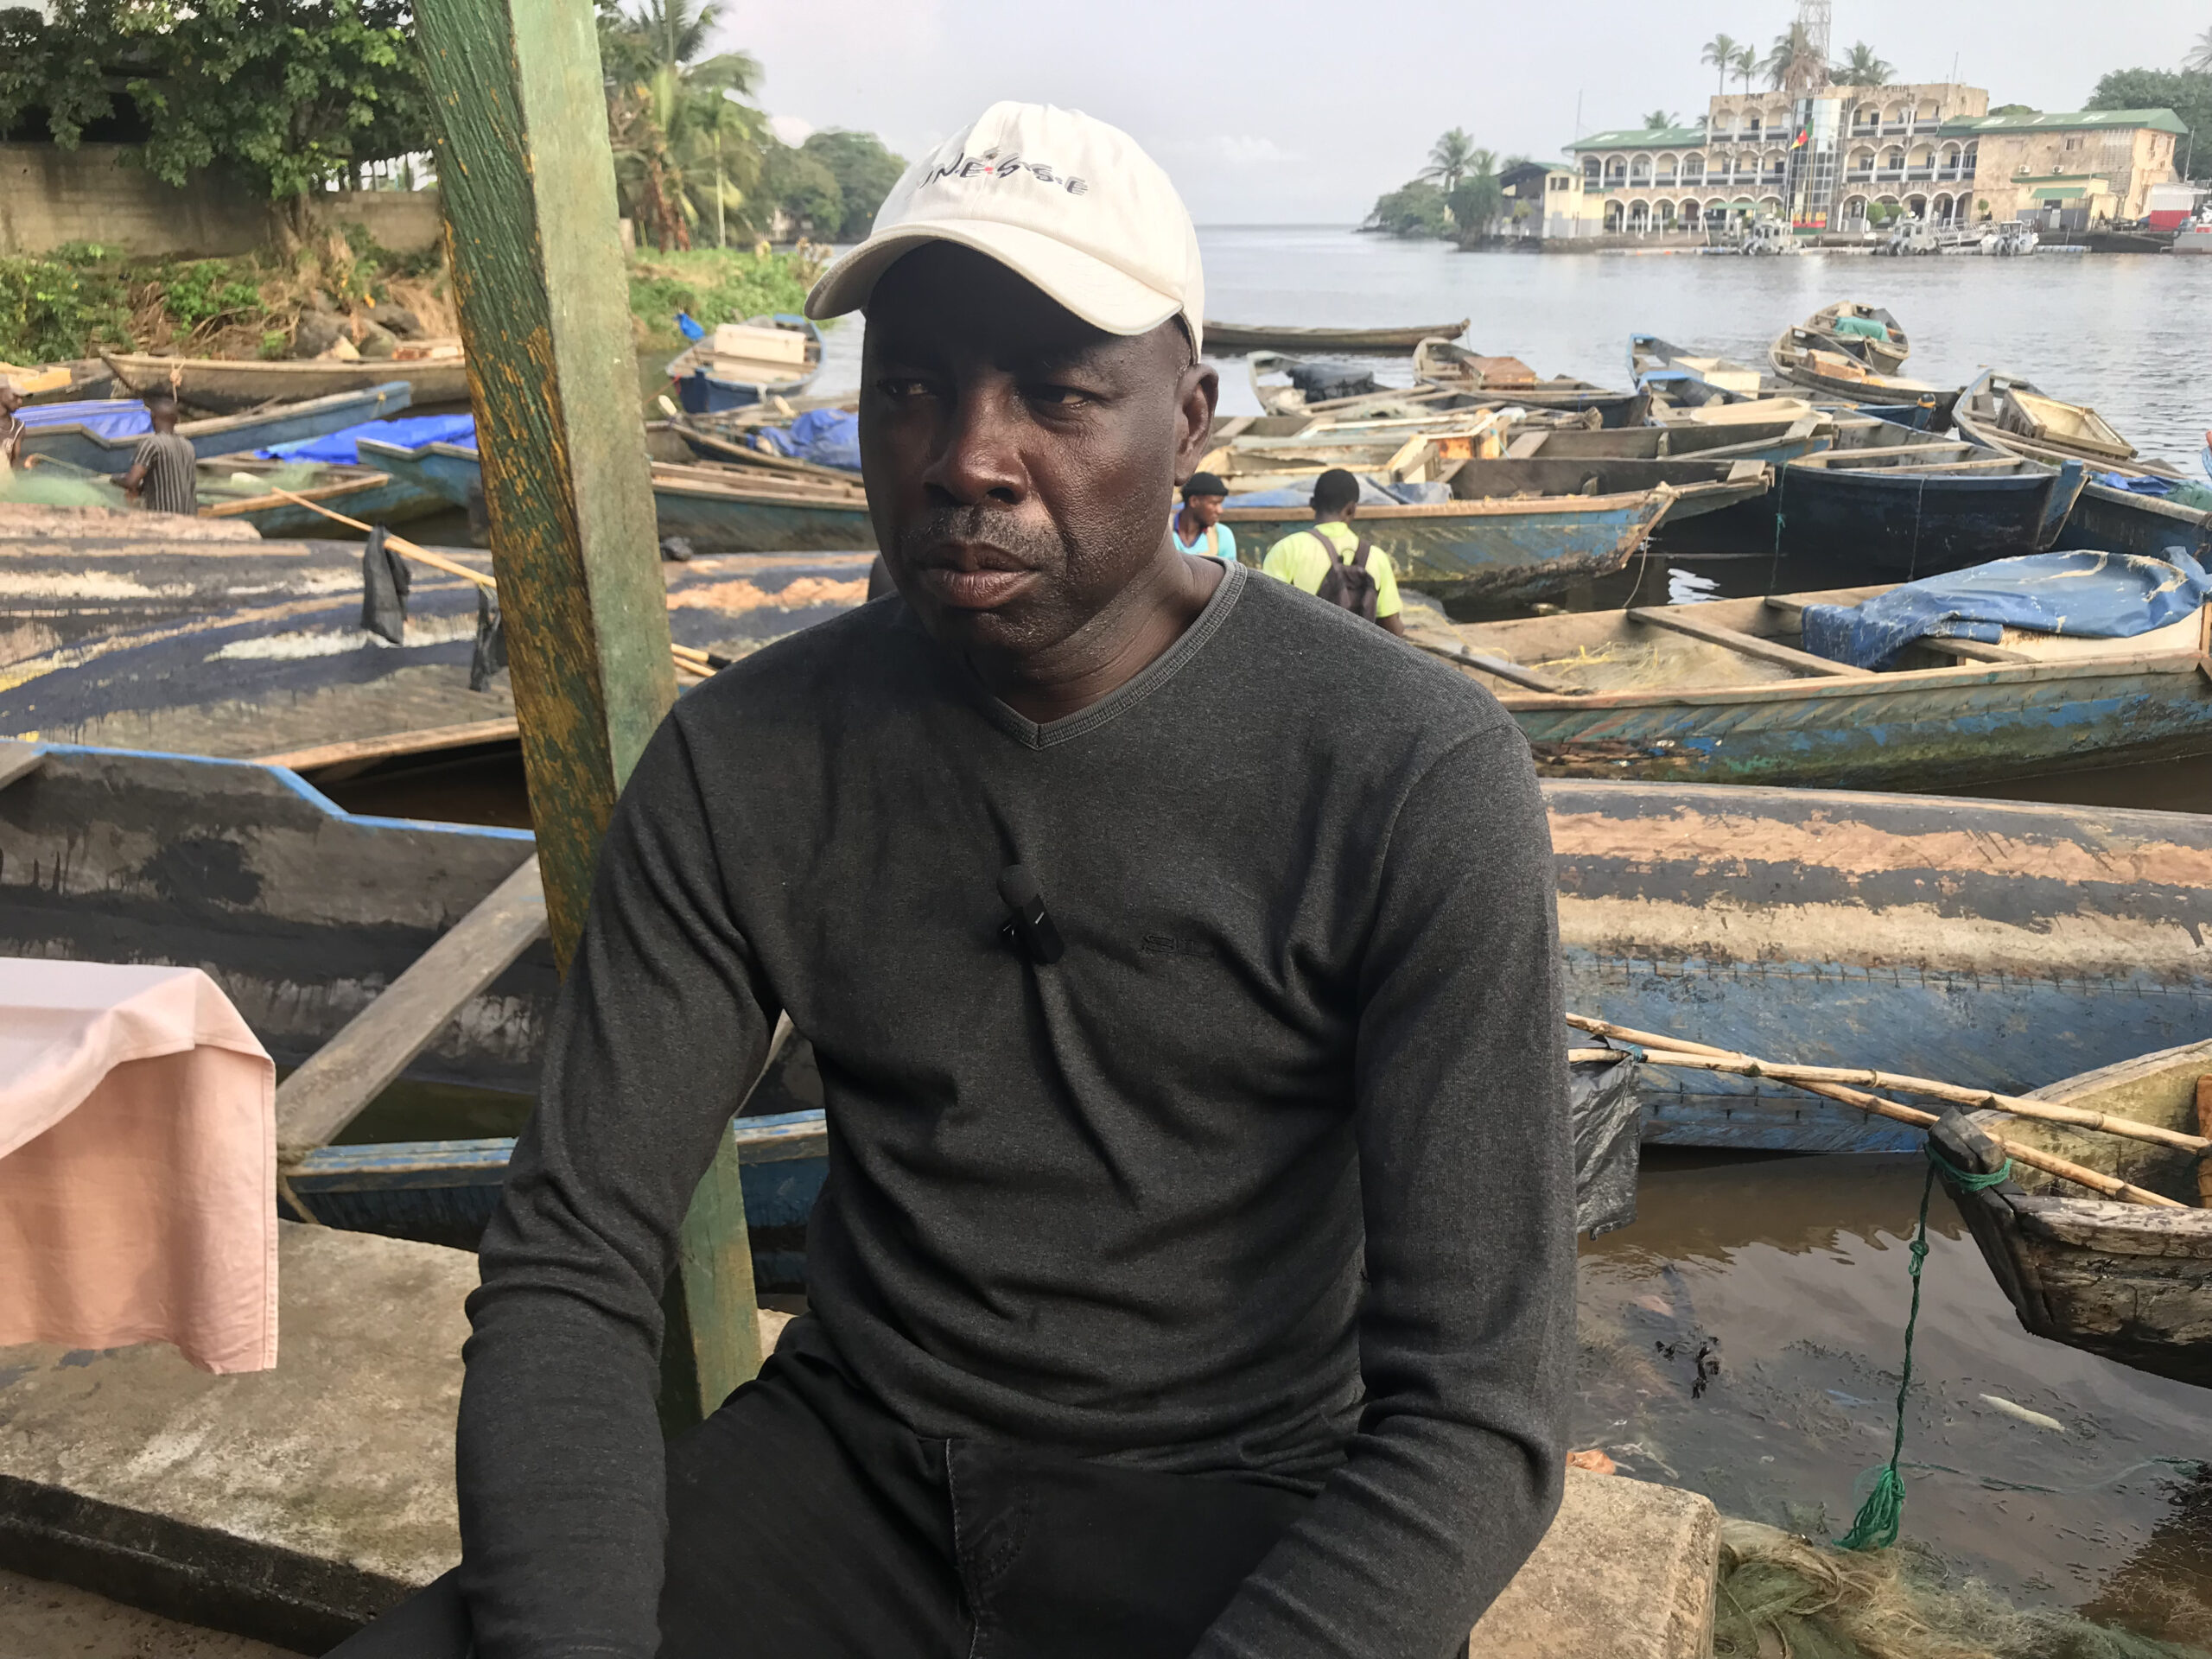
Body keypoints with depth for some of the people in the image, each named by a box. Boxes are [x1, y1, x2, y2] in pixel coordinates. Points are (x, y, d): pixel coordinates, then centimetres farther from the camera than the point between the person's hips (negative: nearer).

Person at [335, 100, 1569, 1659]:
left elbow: (1477, 1415, -16)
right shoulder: (741, 762, -5)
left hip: (1224, 1516, -2)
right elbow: (568, 1267, -4)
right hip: (849, 1461, 3)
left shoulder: (1414, 777, -16)